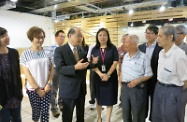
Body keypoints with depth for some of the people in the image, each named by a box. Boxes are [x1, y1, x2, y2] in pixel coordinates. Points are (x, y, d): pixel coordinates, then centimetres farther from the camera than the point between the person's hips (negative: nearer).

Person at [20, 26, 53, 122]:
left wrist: (48, 84, -6)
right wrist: (37, 89, -8)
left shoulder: (46, 52, -1)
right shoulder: (25, 54, -9)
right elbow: (27, 74, -9)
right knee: (36, 111, 14)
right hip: (33, 89, -2)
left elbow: (51, 69, 5)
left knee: (45, 111, 10)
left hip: (46, 88, 2)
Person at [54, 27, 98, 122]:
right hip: (68, 88, -5)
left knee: (81, 113, 24)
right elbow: (59, 69, -22)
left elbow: (84, 64, 10)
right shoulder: (60, 50, -14)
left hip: (81, 87, 6)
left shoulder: (81, 49, 5)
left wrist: (92, 63, -11)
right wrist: (75, 67, -35)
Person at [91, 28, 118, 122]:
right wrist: (100, 74, -19)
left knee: (110, 99, 6)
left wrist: (107, 74, -17)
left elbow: (115, 62, -8)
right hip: (98, 77, 2)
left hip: (111, 77, -1)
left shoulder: (113, 48, -2)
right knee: (99, 98, 13)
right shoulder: (94, 49, 2)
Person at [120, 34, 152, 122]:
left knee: (137, 114, 10)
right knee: (125, 111, 19)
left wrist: (137, 81, -21)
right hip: (125, 87, 6)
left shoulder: (143, 57, -14)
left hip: (137, 89, -6)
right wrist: (121, 76, 2)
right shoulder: (125, 56, 6)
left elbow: (149, 75, -11)